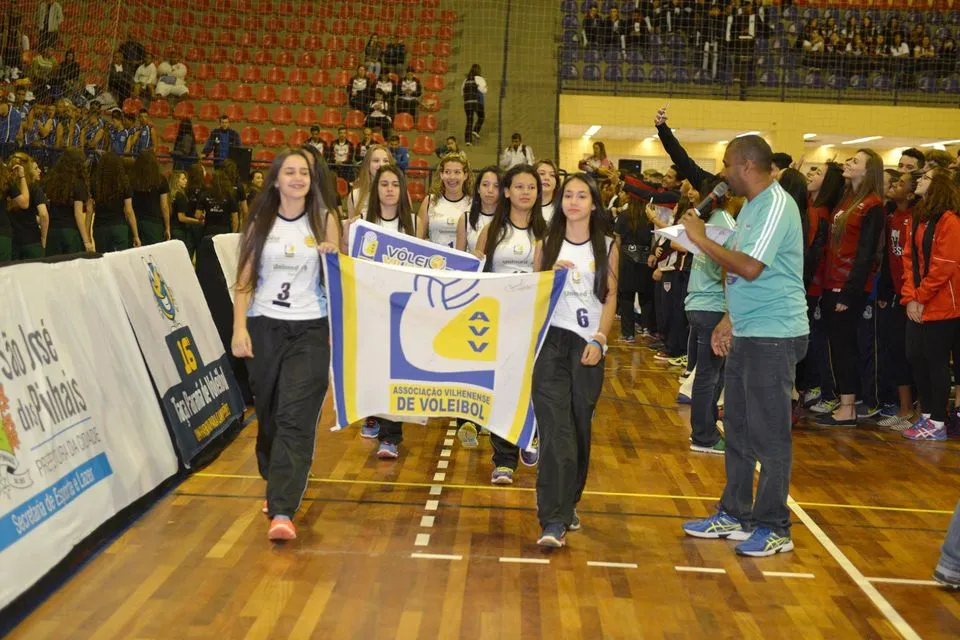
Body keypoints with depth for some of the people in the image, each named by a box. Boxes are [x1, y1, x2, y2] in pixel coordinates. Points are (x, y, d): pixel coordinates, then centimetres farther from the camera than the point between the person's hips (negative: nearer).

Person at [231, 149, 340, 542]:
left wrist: (334, 257, -14)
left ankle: (282, 512, -15)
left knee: (296, 419, -11)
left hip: (310, 330, -2)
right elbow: (245, 279, 5)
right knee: (268, 415, 11)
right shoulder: (260, 222, 6)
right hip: (264, 327, 2)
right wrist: (240, 328, -5)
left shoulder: (324, 220, 4)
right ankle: (277, 488, 33)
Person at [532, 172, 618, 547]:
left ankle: (567, 505, 22)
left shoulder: (606, 247, 9)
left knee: (580, 427, 5)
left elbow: (610, 297, 5)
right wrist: (551, 274, -8)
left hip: (587, 345, 1)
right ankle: (553, 520, -12)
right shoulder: (547, 243, 10)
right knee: (556, 430, -11)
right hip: (550, 341, -1)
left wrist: (600, 340, -6)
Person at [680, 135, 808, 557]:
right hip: (747, 333, 10)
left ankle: (774, 528, 9)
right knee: (738, 429, 15)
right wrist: (730, 320, 16)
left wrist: (700, 239, -17)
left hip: (774, 336, -10)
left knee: (769, 435, -2)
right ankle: (735, 515, 25)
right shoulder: (752, 206, 14)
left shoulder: (776, 205, -16)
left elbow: (750, 268, -26)